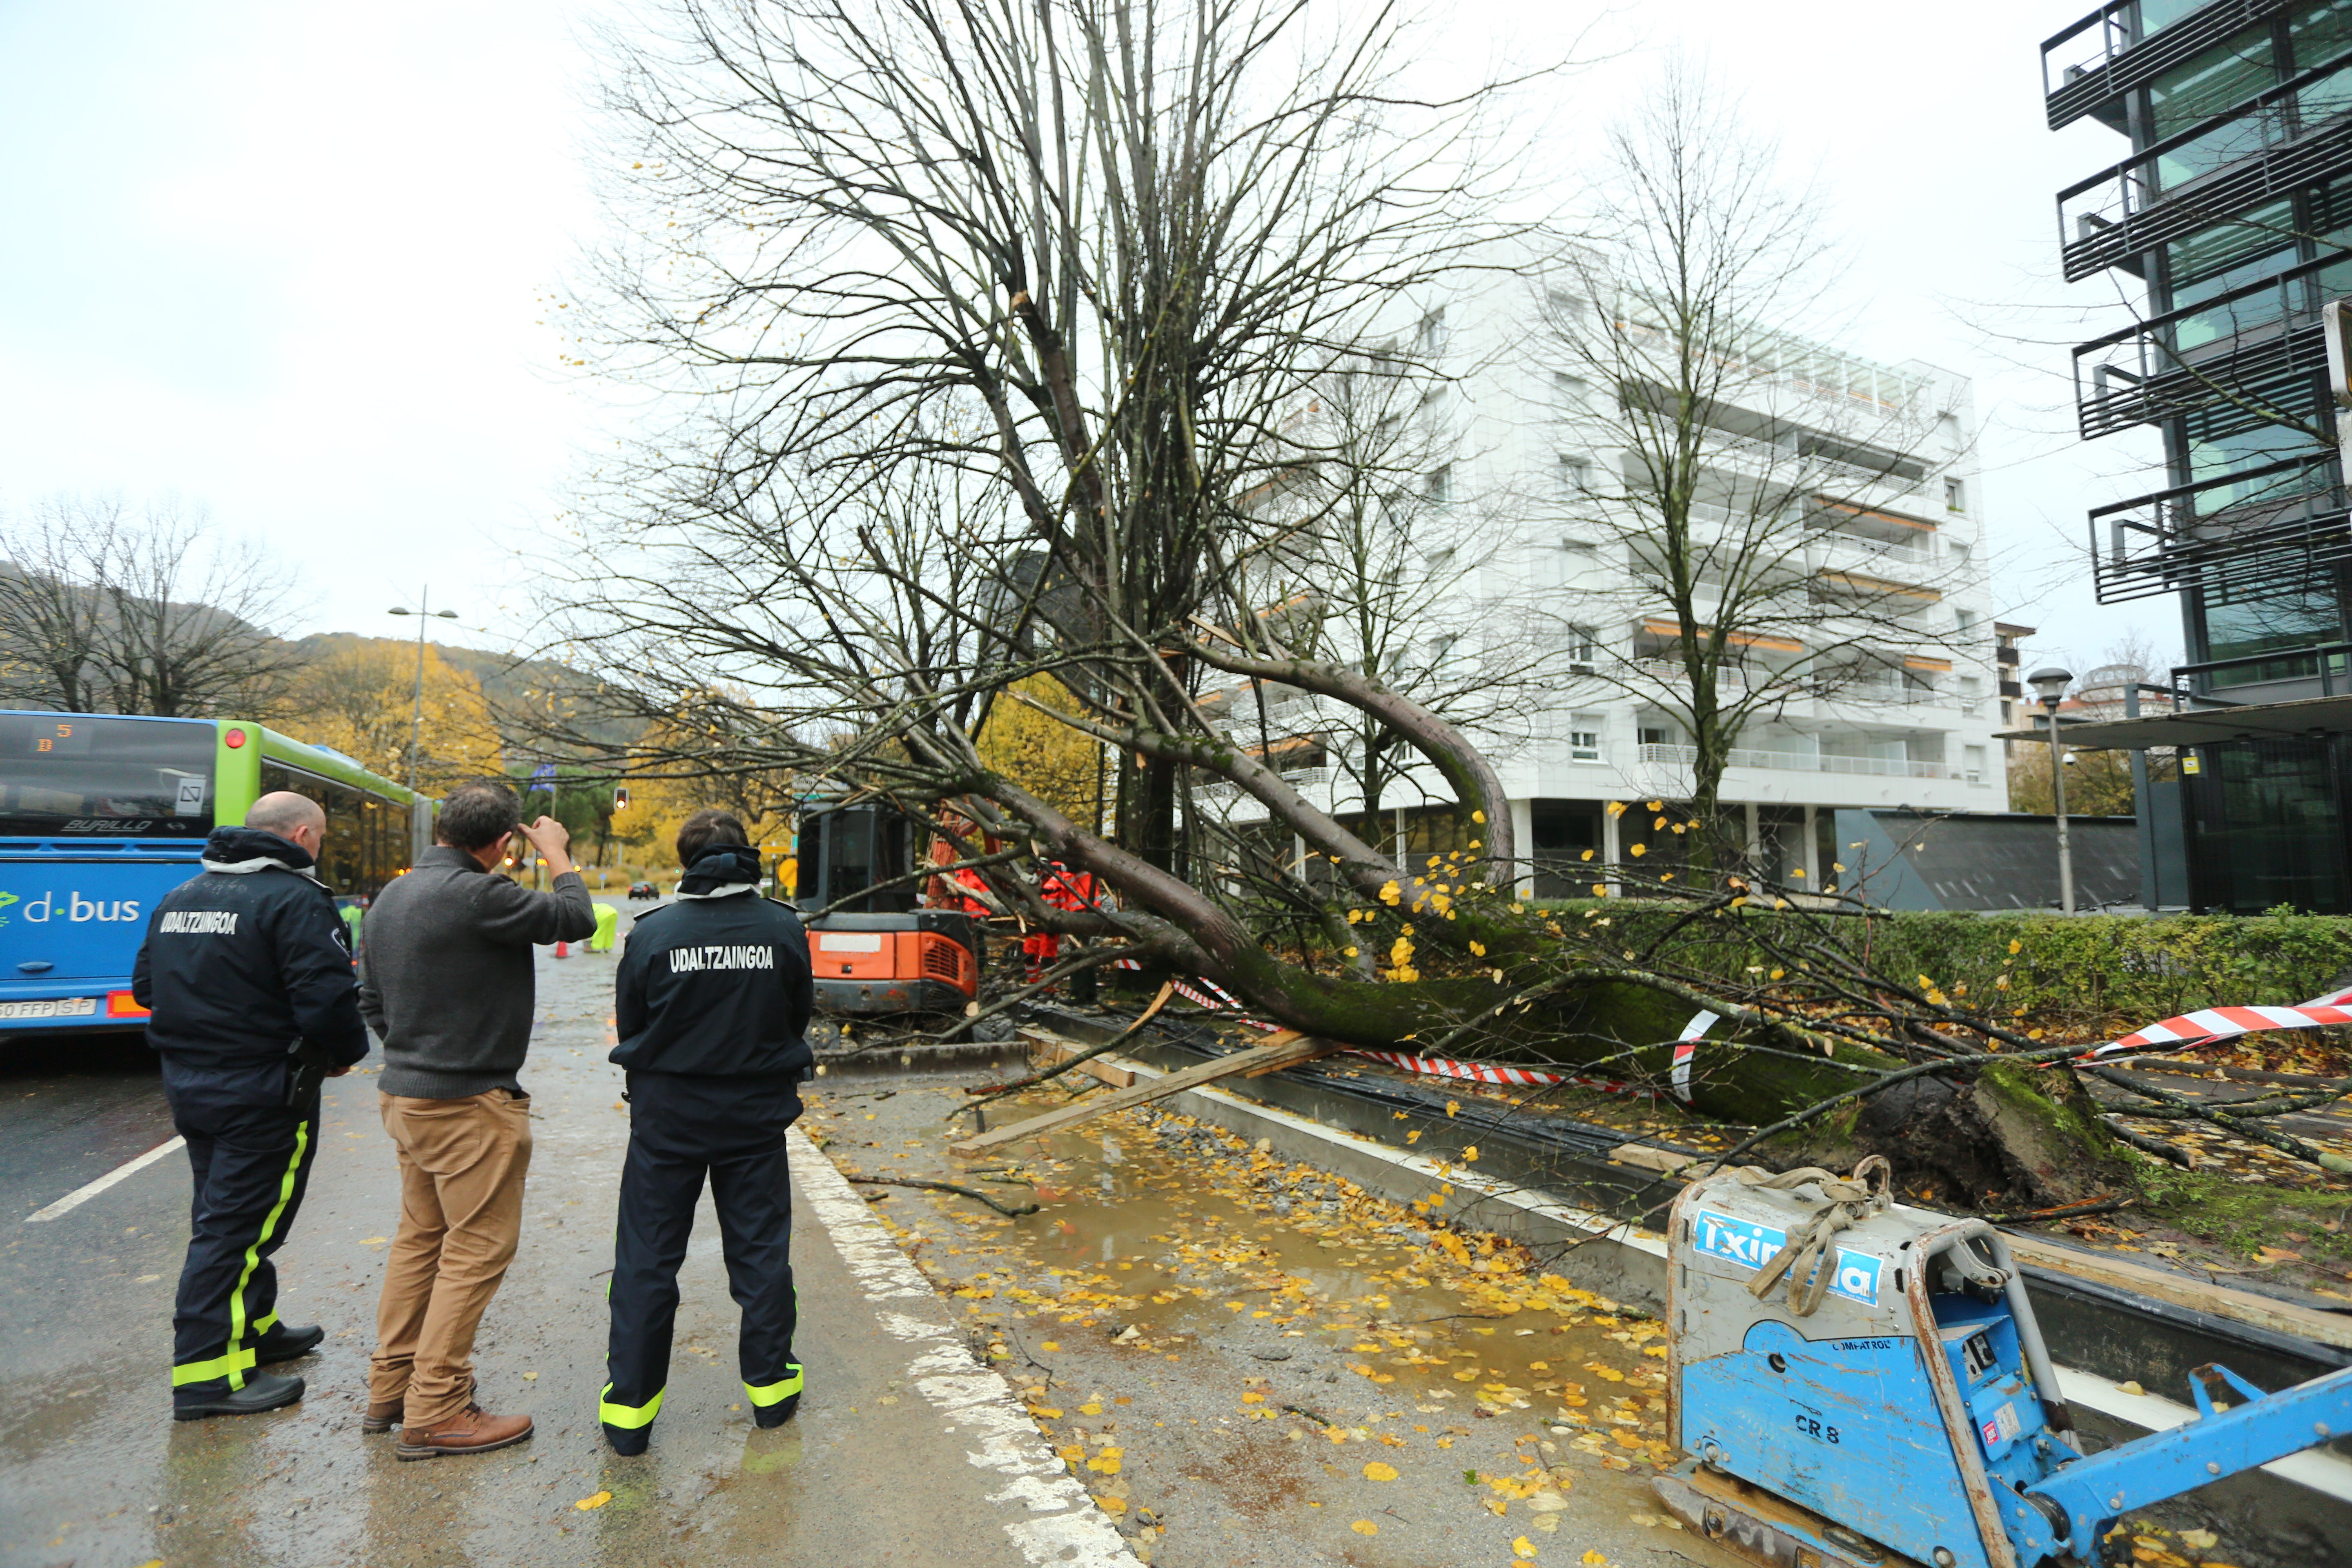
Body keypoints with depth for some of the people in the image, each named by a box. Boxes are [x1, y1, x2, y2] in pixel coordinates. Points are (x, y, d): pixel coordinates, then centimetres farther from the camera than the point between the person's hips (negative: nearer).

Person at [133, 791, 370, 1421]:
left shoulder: (179, 897, 10)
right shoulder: (296, 898, -19)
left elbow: (146, 986, 16)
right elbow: (327, 999, -26)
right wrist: (345, 1055, -8)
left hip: (189, 1085, 9)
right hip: (263, 1093, -9)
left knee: (227, 1214, 21)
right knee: (235, 1226, 0)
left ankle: (254, 1328, 35)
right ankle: (207, 1374, 7)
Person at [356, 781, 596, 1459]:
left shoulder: (391, 897, 8)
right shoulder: (477, 896, -24)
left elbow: (372, 1000, 17)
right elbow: (575, 919, -16)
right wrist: (557, 855, -2)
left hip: (404, 1094, 10)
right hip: (469, 1104, -10)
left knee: (420, 1237, 21)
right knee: (477, 1250, 1)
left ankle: (390, 1386, 32)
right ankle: (435, 1413, 9)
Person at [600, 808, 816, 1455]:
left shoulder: (652, 933, -12)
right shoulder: (783, 928, -9)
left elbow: (628, 1021, 1)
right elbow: (800, 1013, 2)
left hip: (668, 1114, -1)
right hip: (757, 1113, 1)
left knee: (647, 1257, 12)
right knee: (761, 1250, 14)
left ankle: (629, 1404, 20)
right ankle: (770, 1383, 26)